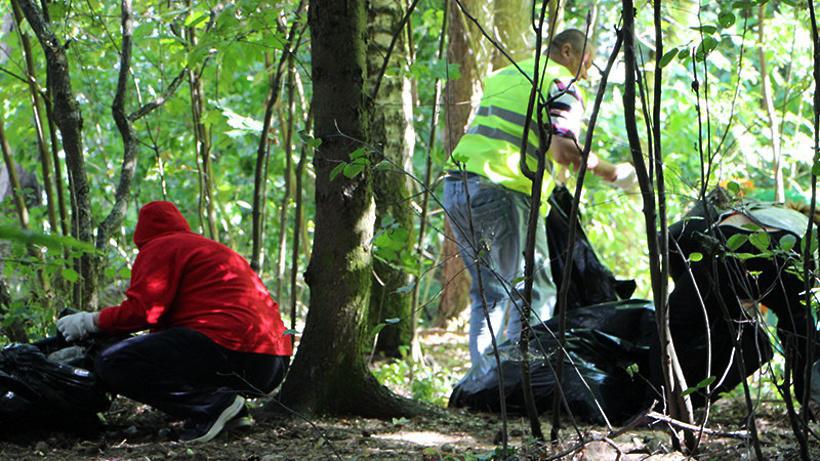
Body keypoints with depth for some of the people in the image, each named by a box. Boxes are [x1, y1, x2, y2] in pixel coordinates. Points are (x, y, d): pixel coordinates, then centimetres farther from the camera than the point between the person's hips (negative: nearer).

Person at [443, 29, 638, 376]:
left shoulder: (502, 76, 24)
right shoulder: (561, 86, -1)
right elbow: (564, 150, -16)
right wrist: (608, 171, -3)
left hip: (457, 187, 8)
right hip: (502, 193, -8)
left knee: (488, 293, 17)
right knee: (534, 293, 1)